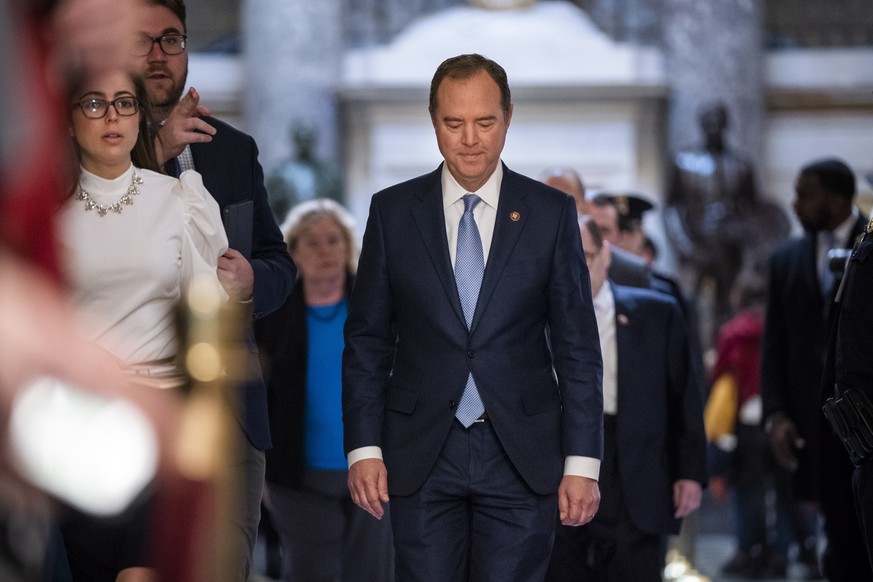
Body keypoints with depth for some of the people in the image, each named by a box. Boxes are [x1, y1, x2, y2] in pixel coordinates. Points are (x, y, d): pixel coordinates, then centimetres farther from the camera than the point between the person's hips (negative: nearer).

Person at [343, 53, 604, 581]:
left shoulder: (551, 213, 2)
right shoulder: (393, 211, 4)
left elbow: (577, 347, 2)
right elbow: (367, 340, 6)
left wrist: (582, 462, -4)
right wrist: (363, 448, -2)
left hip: (521, 458, 0)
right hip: (421, 457, 1)